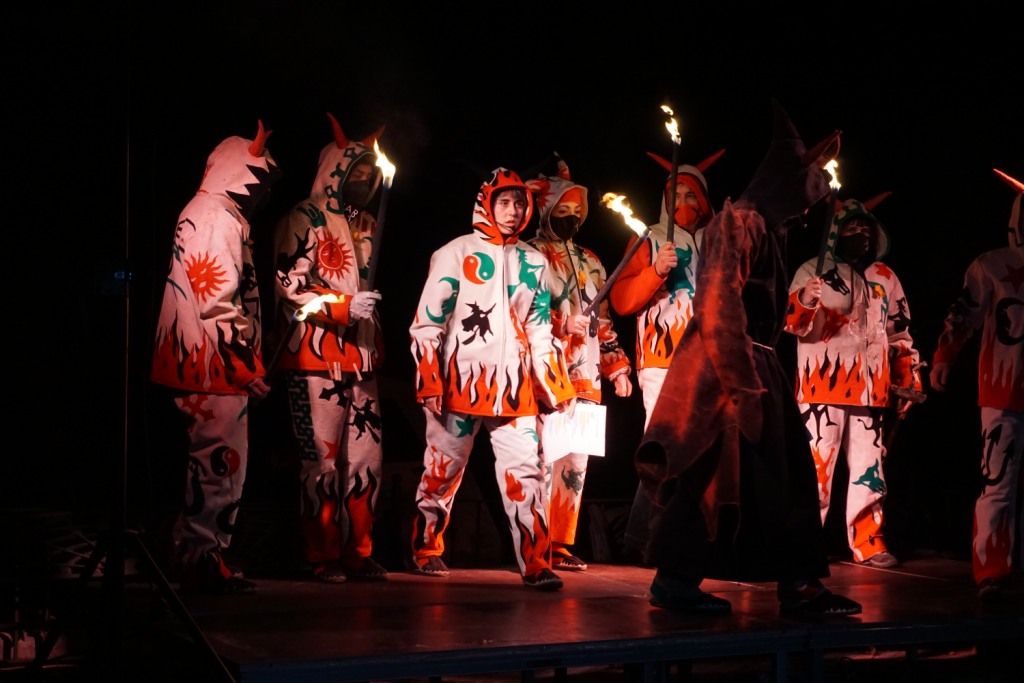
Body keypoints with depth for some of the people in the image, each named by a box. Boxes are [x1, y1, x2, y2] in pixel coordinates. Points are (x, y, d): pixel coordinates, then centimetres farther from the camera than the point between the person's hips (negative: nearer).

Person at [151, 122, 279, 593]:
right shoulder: (217, 218, -12)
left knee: (216, 465, 14)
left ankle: (200, 558, 20)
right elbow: (217, 302, -20)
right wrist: (248, 365, -16)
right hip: (216, 365, -11)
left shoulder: (219, 215, 21)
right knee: (220, 462, -7)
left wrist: (247, 360, 19)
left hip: (213, 365, 11)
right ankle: (204, 559, -1)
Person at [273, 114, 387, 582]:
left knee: (365, 456, 5)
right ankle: (324, 557, 5)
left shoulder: (367, 226, 18)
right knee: (323, 459, -4)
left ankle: (359, 552, 14)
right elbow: (289, 286, -11)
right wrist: (343, 307, -19)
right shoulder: (305, 219, -4)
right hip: (317, 358, -7)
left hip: (362, 359, 7)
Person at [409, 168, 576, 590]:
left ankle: (537, 564, -3)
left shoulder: (533, 262, 13)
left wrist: (557, 385, 11)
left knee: (525, 471, -4)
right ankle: (427, 550, 24)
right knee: (443, 468, 8)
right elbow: (428, 321, -4)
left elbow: (540, 329, 17)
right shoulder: (456, 253, -1)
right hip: (460, 382, -3)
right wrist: (430, 383, -11)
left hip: (514, 387, 3)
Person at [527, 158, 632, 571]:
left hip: (585, 378, 6)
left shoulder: (590, 263, 21)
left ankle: (561, 544, 12)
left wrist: (617, 367, 16)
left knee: (575, 463, 6)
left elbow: (603, 321, 23)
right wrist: (561, 323, -17)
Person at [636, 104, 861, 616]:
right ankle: (673, 580, 6)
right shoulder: (738, 221, -11)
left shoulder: (767, 228, 17)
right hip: (728, 369, -10)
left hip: (754, 366, 10)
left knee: (782, 474, 7)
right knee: (714, 478, -4)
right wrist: (743, 384, -22)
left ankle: (797, 584, 11)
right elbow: (719, 305, -19)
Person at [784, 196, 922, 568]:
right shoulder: (814, 270, 1)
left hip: (870, 387, 5)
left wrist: (908, 381, 16)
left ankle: (868, 542, 16)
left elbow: (899, 334, 20)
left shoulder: (885, 277, 15)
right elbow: (795, 325, -8)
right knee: (816, 464, -6)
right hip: (823, 384, -4)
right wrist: (804, 302, -30)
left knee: (869, 466, 8)